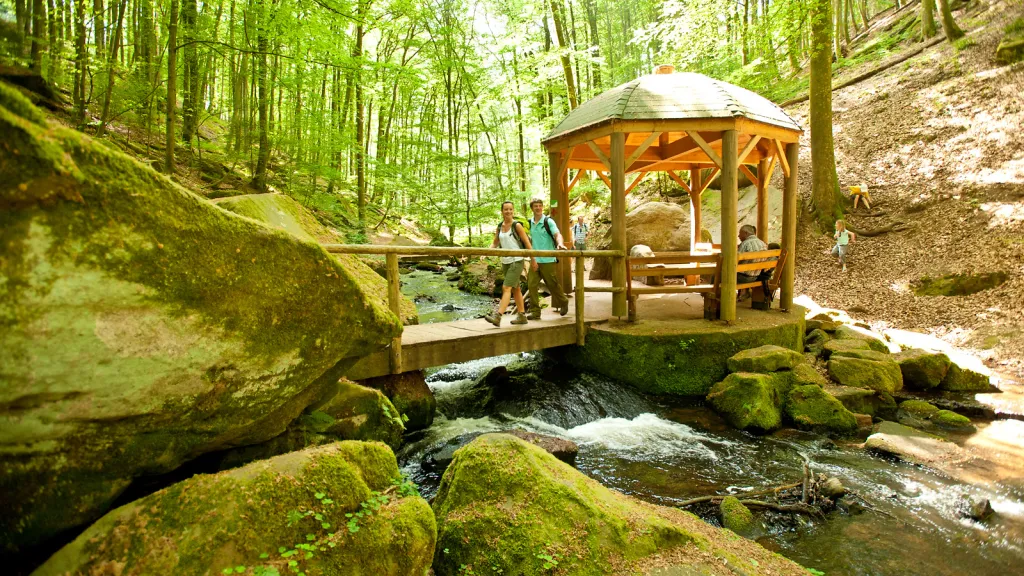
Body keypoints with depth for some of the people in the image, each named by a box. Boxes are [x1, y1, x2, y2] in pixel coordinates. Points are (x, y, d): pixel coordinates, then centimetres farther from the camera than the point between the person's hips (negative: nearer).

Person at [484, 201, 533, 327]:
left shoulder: (517, 225, -7)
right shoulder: (499, 226, 9)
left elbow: (527, 243, -5)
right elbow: (495, 243, 13)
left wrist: (533, 260, -3)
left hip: (517, 261, -7)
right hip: (505, 261, 7)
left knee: (506, 288, -15)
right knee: (515, 289, 14)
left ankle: (497, 316, -22)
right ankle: (522, 316, 24)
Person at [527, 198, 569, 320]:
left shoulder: (548, 221, -6)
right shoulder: (530, 223, 9)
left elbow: (557, 234, -20)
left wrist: (560, 243, -41)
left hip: (547, 260, -5)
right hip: (534, 260, 5)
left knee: (552, 284, 6)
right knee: (532, 284, -3)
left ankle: (563, 303, 31)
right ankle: (535, 311, 5)